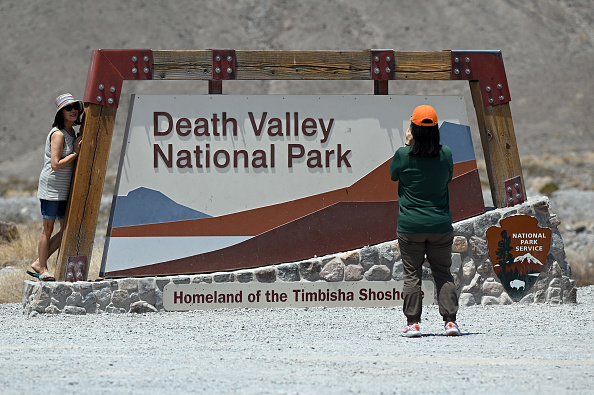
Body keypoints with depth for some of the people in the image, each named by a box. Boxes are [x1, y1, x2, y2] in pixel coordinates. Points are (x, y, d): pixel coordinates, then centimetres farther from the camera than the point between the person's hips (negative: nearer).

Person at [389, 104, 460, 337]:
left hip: (410, 226, -2)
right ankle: (450, 320, 5)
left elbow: (393, 175, 8)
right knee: (443, 274, 10)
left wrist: (407, 145, 10)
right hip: (441, 225, 2)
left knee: (412, 275, 5)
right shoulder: (445, 154, -6)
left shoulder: (403, 155, -11)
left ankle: (413, 323, 3)